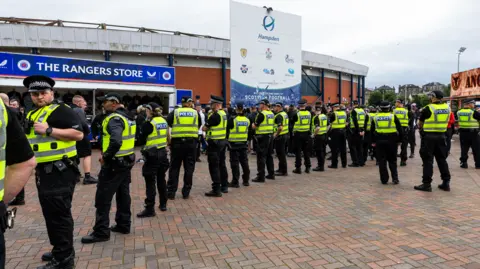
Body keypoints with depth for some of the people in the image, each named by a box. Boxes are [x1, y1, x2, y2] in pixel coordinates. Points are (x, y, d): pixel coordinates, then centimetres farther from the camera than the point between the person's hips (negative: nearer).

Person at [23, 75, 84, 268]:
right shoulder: (32, 115, 17)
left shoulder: (61, 110, -10)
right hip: (43, 172, 10)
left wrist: (49, 130, -23)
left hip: (59, 171, -9)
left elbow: (78, 134, -21)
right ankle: (59, 250, 33)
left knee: (59, 214, -4)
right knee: (51, 214, 18)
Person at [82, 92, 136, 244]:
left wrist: (105, 157, -20)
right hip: (127, 160, 10)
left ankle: (101, 232, 6)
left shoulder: (114, 118, -18)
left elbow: (116, 141, -33)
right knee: (123, 194, 16)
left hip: (114, 163, -10)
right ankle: (123, 225, 25)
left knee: (103, 198, -1)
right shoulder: (128, 116, 12)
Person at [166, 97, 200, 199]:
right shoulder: (195, 113, 6)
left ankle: (171, 192, 12)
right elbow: (199, 126, 18)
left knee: (174, 167, 9)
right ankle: (186, 192, 13)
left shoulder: (175, 112, 3)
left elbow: (166, 124, -2)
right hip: (191, 142, 0)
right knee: (189, 168, 8)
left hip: (177, 142, 0)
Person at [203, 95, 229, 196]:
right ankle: (224, 186, 26)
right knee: (222, 164, 17)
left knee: (214, 166, -5)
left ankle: (216, 190, -3)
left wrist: (206, 126, 5)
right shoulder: (224, 113, 11)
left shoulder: (215, 115, -17)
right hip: (223, 141, 9)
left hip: (214, 142, -9)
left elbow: (204, 128, -15)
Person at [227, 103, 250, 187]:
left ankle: (235, 182, 3)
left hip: (234, 144, -5)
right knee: (244, 162, 13)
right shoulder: (247, 120, 2)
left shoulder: (232, 119, -13)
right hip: (244, 144, 5)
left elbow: (227, 130, -4)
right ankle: (246, 180, 22)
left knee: (234, 163, 1)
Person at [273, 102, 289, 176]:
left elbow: (280, 127, -28)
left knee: (281, 154, -3)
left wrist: (276, 134, -16)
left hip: (280, 136, -10)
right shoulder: (285, 114, 13)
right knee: (282, 154, 18)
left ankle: (283, 171, 2)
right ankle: (281, 169, 28)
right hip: (285, 135, 10)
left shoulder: (279, 116, -18)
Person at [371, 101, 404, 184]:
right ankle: (395, 178, 9)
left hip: (379, 141, 1)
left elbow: (372, 130, 10)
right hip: (391, 141, -1)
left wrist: (373, 141, 16)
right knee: (392, 161, 11)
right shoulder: (393, 116, -1)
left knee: (382, 161, 6)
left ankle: (384, 179, 7)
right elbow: (400, 129, -1)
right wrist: (399, 140, 7)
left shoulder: (376, 117, 6)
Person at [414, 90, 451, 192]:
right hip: (441, 136, 5)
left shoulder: (428, 109, -11)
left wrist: (422, 128, 21)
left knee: (428, 160, -1)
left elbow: (420, 124, 1)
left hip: (429, 136, -5)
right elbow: (445, 122, 13)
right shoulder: (447, 108, 5)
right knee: (442, 159, 14)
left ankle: (427, 184, 2)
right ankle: (446, 183, 19)